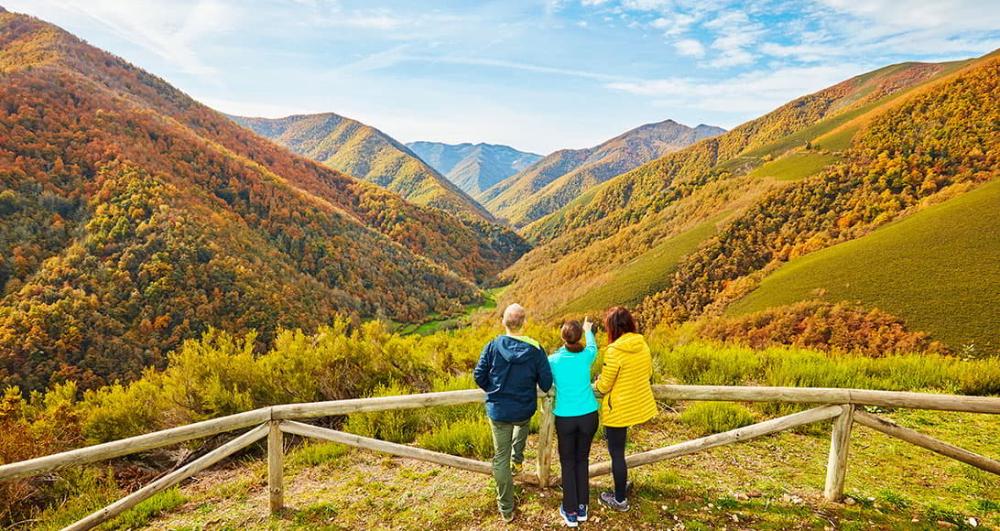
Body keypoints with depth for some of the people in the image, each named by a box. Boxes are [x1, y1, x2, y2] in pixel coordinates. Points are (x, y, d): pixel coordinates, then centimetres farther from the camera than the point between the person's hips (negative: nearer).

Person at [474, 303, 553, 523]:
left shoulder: (492, 346, -14)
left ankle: (506, 509, 21)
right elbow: (546, 384, -11)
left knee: (501, 457, 12)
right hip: (524, 410, 1)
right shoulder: (535, 349, -15)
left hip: (498, 411, -1)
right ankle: (517, 460, 43)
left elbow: (479, 375, -7)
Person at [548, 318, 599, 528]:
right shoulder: (586, 355, -7)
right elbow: (593, 346, 18)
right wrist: (588, 330, 37)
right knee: (582, 460, 17)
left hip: (565, 418, -1)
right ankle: (582, 508, 26)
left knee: (568, 463, 13)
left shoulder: (553, 360, -10)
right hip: (588, 416, 2)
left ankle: (570, 512, 19)